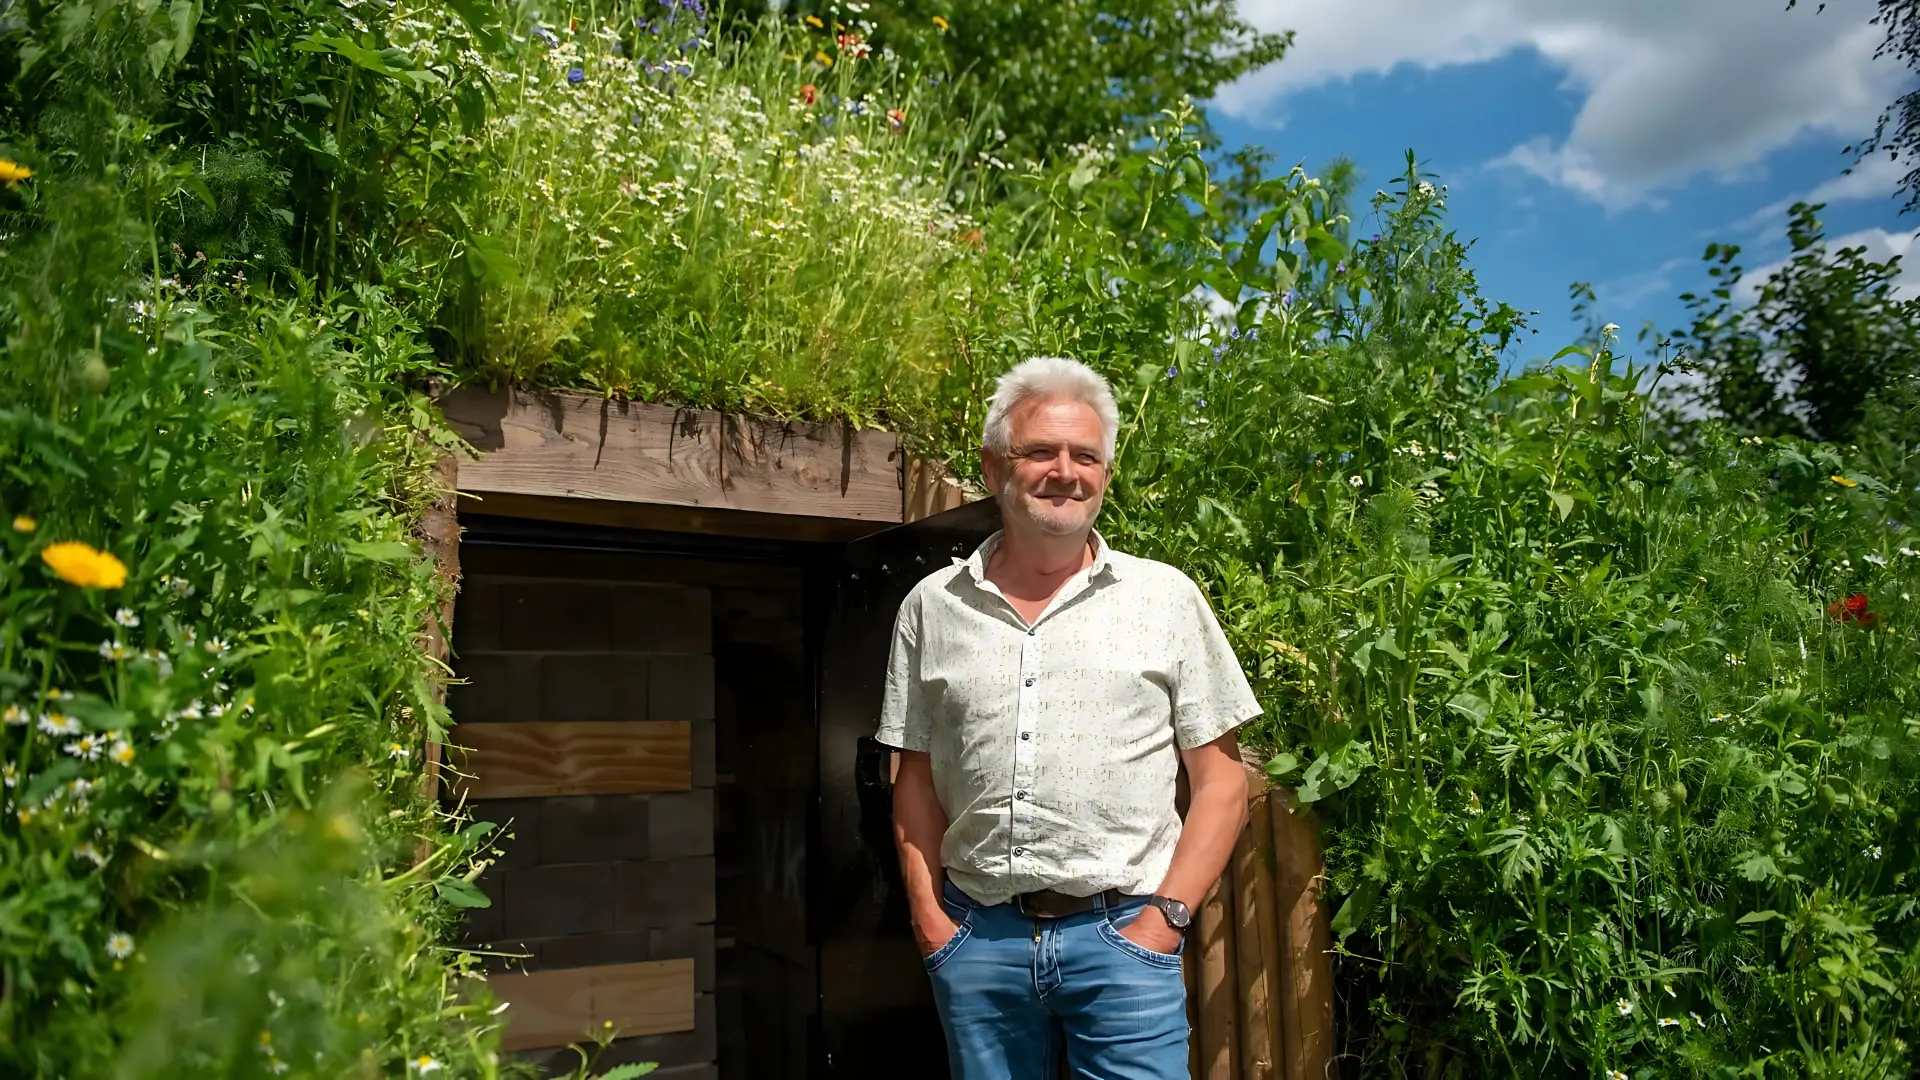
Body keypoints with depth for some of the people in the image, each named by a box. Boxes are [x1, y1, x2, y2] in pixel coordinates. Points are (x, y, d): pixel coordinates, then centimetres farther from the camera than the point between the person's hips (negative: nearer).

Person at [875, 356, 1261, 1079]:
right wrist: (929, 917, 2)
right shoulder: (931, 607, 5)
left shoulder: (1166, 597, 0)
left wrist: (1165, 917, -7)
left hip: (1122, 934, -1)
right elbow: (917, 778, 10)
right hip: (975, 938, 2)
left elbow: (1219, 779, 1)